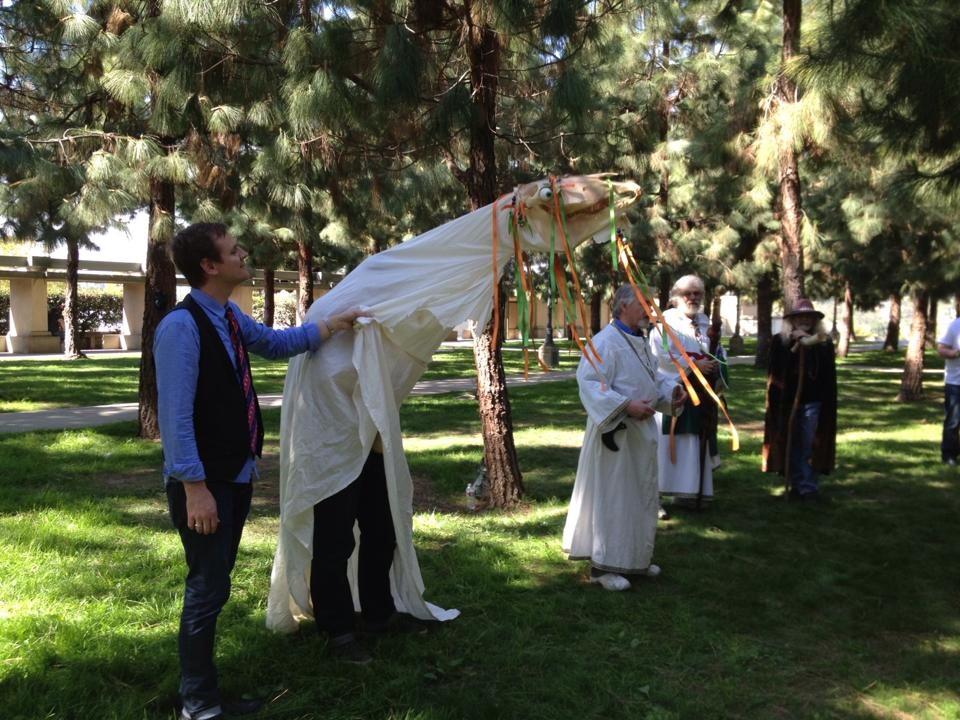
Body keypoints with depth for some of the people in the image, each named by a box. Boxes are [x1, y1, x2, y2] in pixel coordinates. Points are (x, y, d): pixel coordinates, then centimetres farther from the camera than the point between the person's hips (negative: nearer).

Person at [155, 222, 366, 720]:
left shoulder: (229, 317, 7)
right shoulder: (181, 326, -22)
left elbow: (275, 343, 26)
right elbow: (175, 414, -24)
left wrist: (330, 327, 21)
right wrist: (194, 487, -24)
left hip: (237, 473, 9)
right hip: (205, 481, -9)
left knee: (213, 585, 19)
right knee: (207, 589, 1)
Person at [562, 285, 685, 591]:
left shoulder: (640, 341, 13)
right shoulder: (606, 341, -17)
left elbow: (651, 375, 22)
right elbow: (589, 382, -24)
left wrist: (670, 389, 2)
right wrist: (627, 405, -29)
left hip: (641, 431, 10)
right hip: (616, 432, -10)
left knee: (641, 495, 17)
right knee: (612, 497, -2)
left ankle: (635, 559, 30)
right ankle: (604, 565, 9)